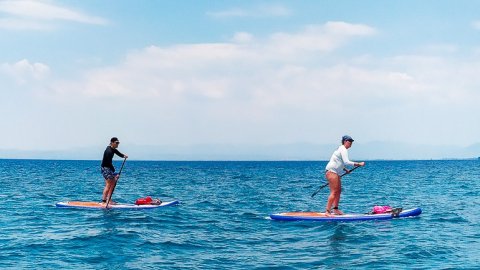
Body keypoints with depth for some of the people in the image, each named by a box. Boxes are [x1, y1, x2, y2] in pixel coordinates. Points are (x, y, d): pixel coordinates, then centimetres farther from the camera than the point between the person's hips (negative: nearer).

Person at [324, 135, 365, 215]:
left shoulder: (341, 149, 20)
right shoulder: (343, 149, -12)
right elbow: (346, 162, -23)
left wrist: (345, 169, 18)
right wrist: (359, 164, -21)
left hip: (336, 172, 11)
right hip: (331, 172, -11)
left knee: (339, 190, 12)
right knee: (334, 192, -14)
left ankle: (335, 209, 17)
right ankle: (328, 211, -17)